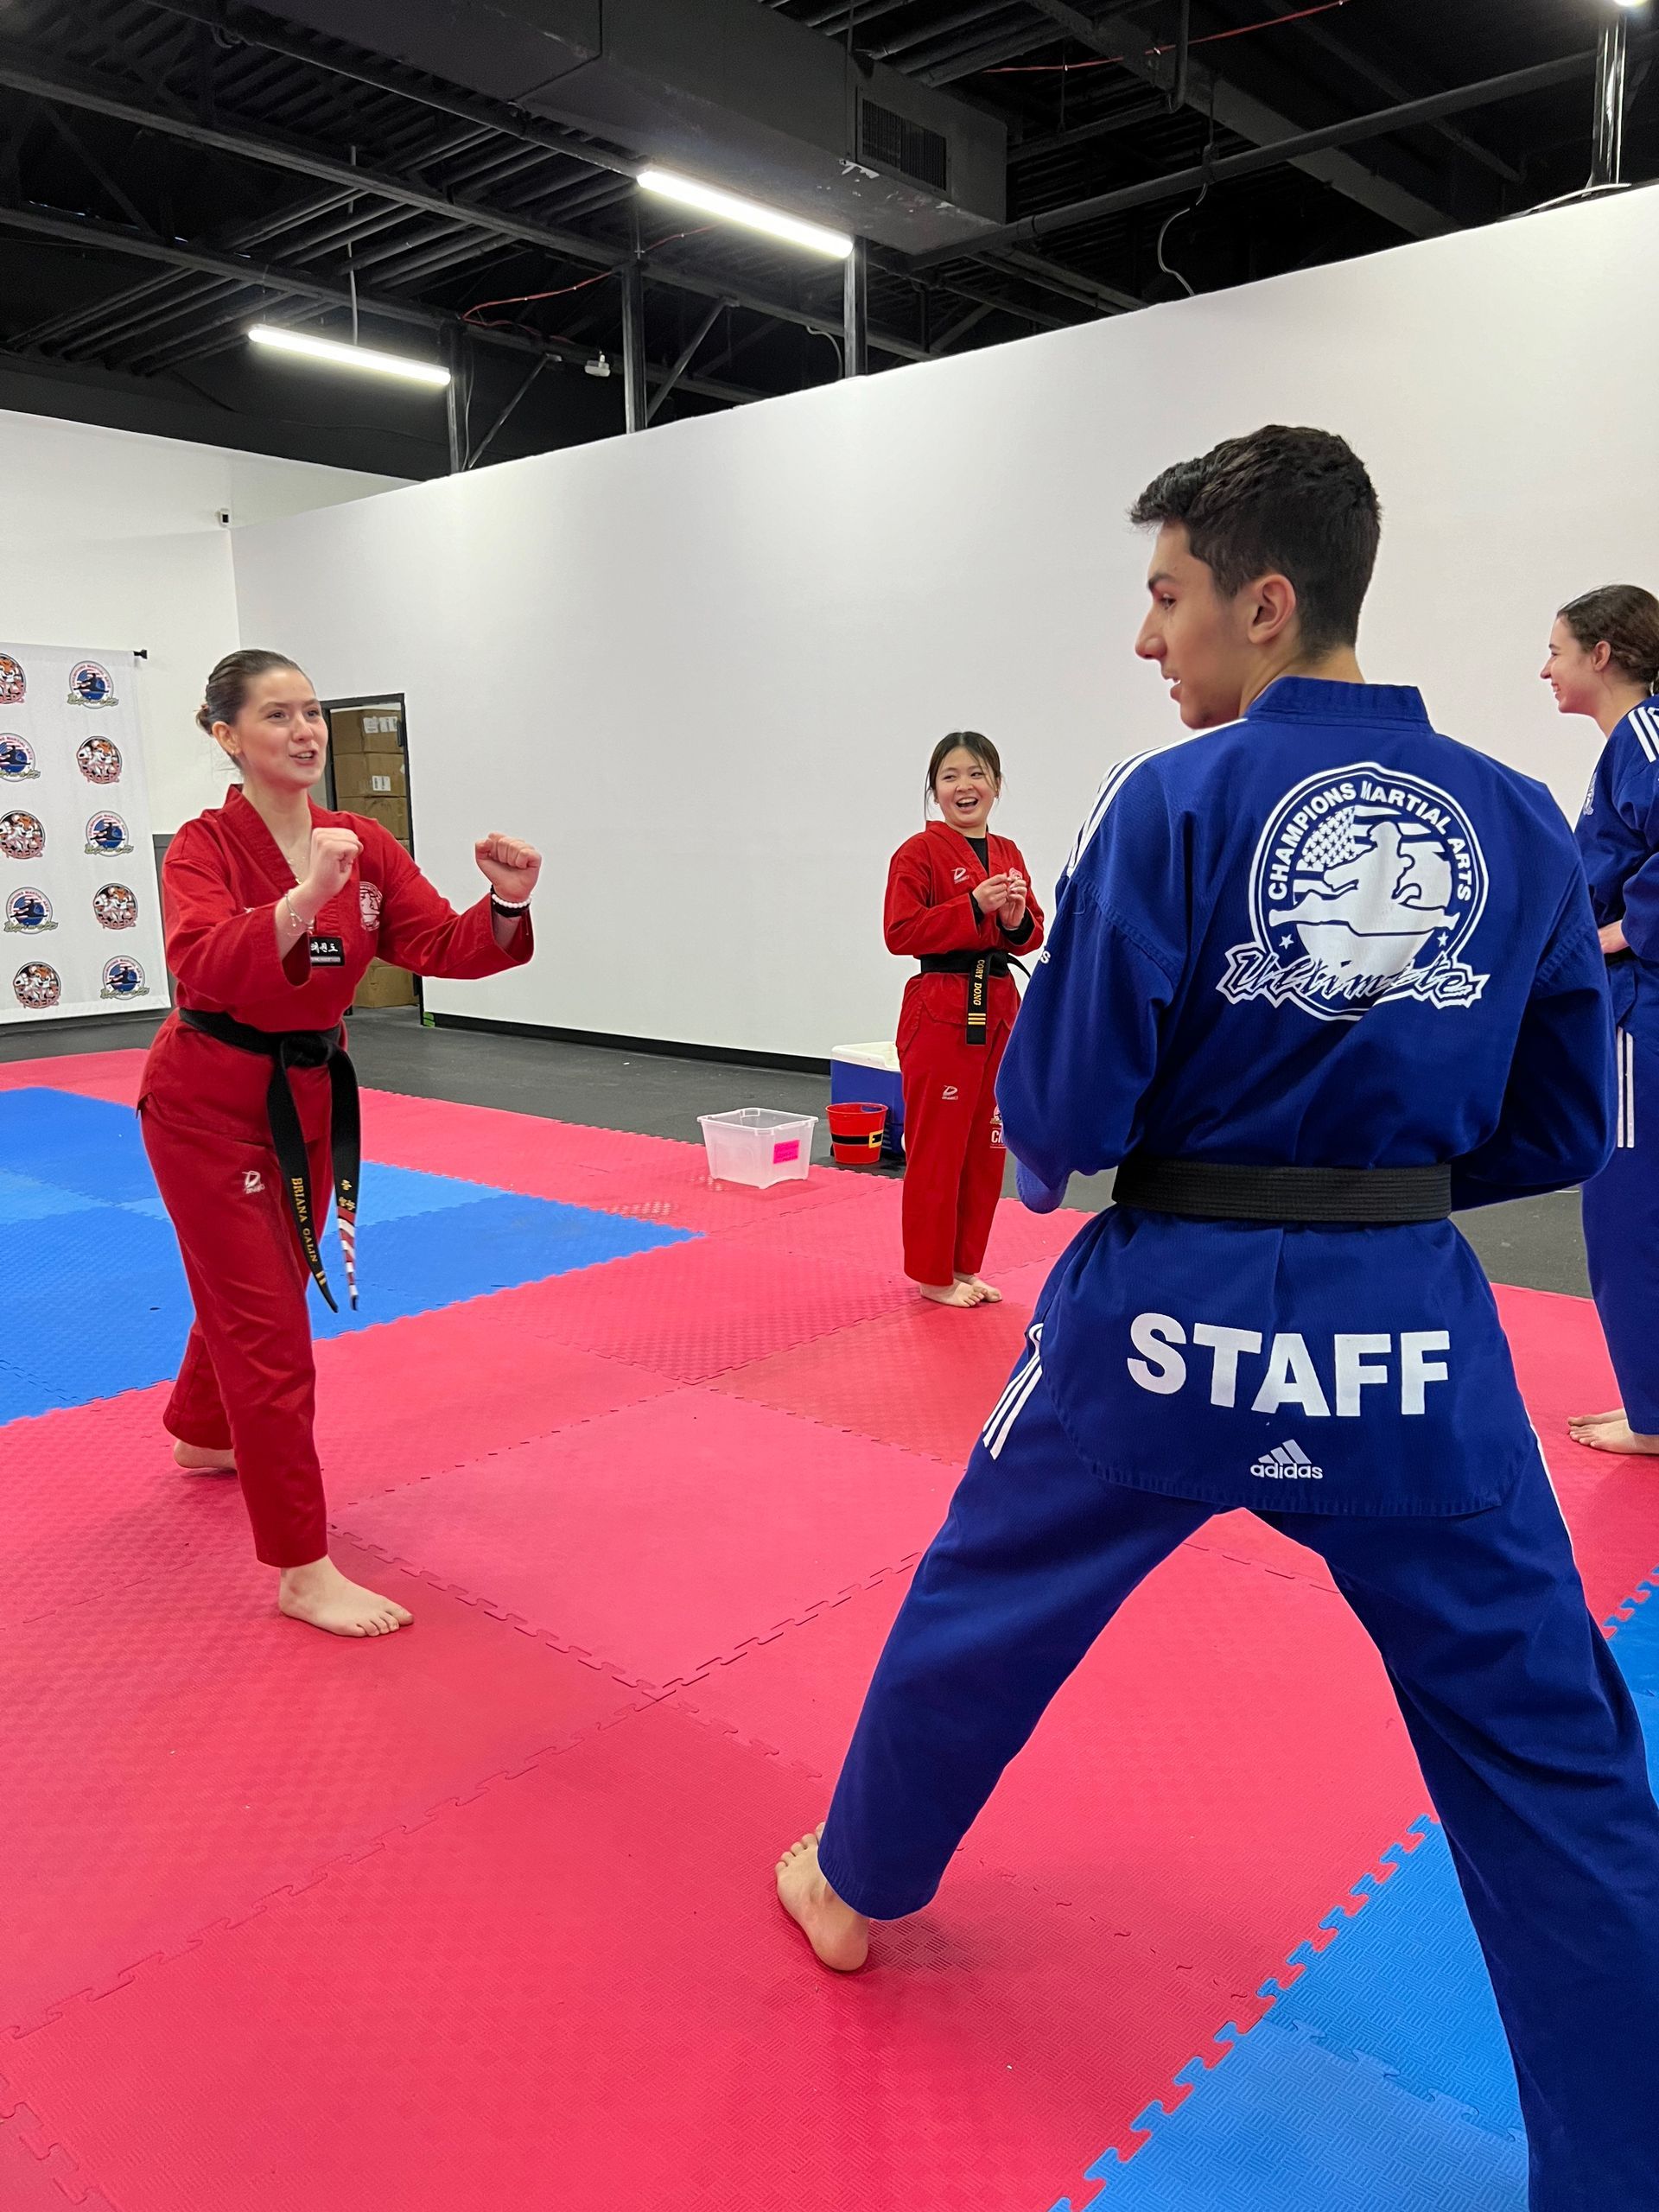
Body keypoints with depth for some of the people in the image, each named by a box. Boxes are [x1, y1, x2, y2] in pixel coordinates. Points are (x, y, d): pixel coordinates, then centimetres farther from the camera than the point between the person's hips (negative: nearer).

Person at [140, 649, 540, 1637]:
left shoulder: (366, 845, -1)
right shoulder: (205, 848, -16)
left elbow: (445, 946, -8)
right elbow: (207, 968, -33)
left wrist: (507, 903, -28)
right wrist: (305, 896, -46)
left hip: (311, 1097, 6)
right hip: (211, 1103, -6)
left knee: (253, 1288, 25)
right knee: (269, 1329, -6)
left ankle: (204, 1437, 54)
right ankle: (303, 1571, 3)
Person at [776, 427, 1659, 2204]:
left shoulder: (1177, 803, -12)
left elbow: (1058, 1110, -11)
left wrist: (1055, 1162, 11)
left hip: (1168, 1319, -2)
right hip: (1411, 1335, 3)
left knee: (980, 1607, 22)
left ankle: (854, 1885, 46)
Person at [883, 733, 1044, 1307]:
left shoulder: (1008, 854, 12)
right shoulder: (919, 852, -7)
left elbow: (1032, 934, 14)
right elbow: (900, 933, -14)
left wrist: (1018, 920, -9)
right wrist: (973, 906, -20)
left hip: (998, 1009, 7)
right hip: (940, 1011, -7)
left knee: (987, 1146, 13)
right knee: (936, 1148, -1)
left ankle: (965, 1265, 26)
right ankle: (932, 1275, 13)